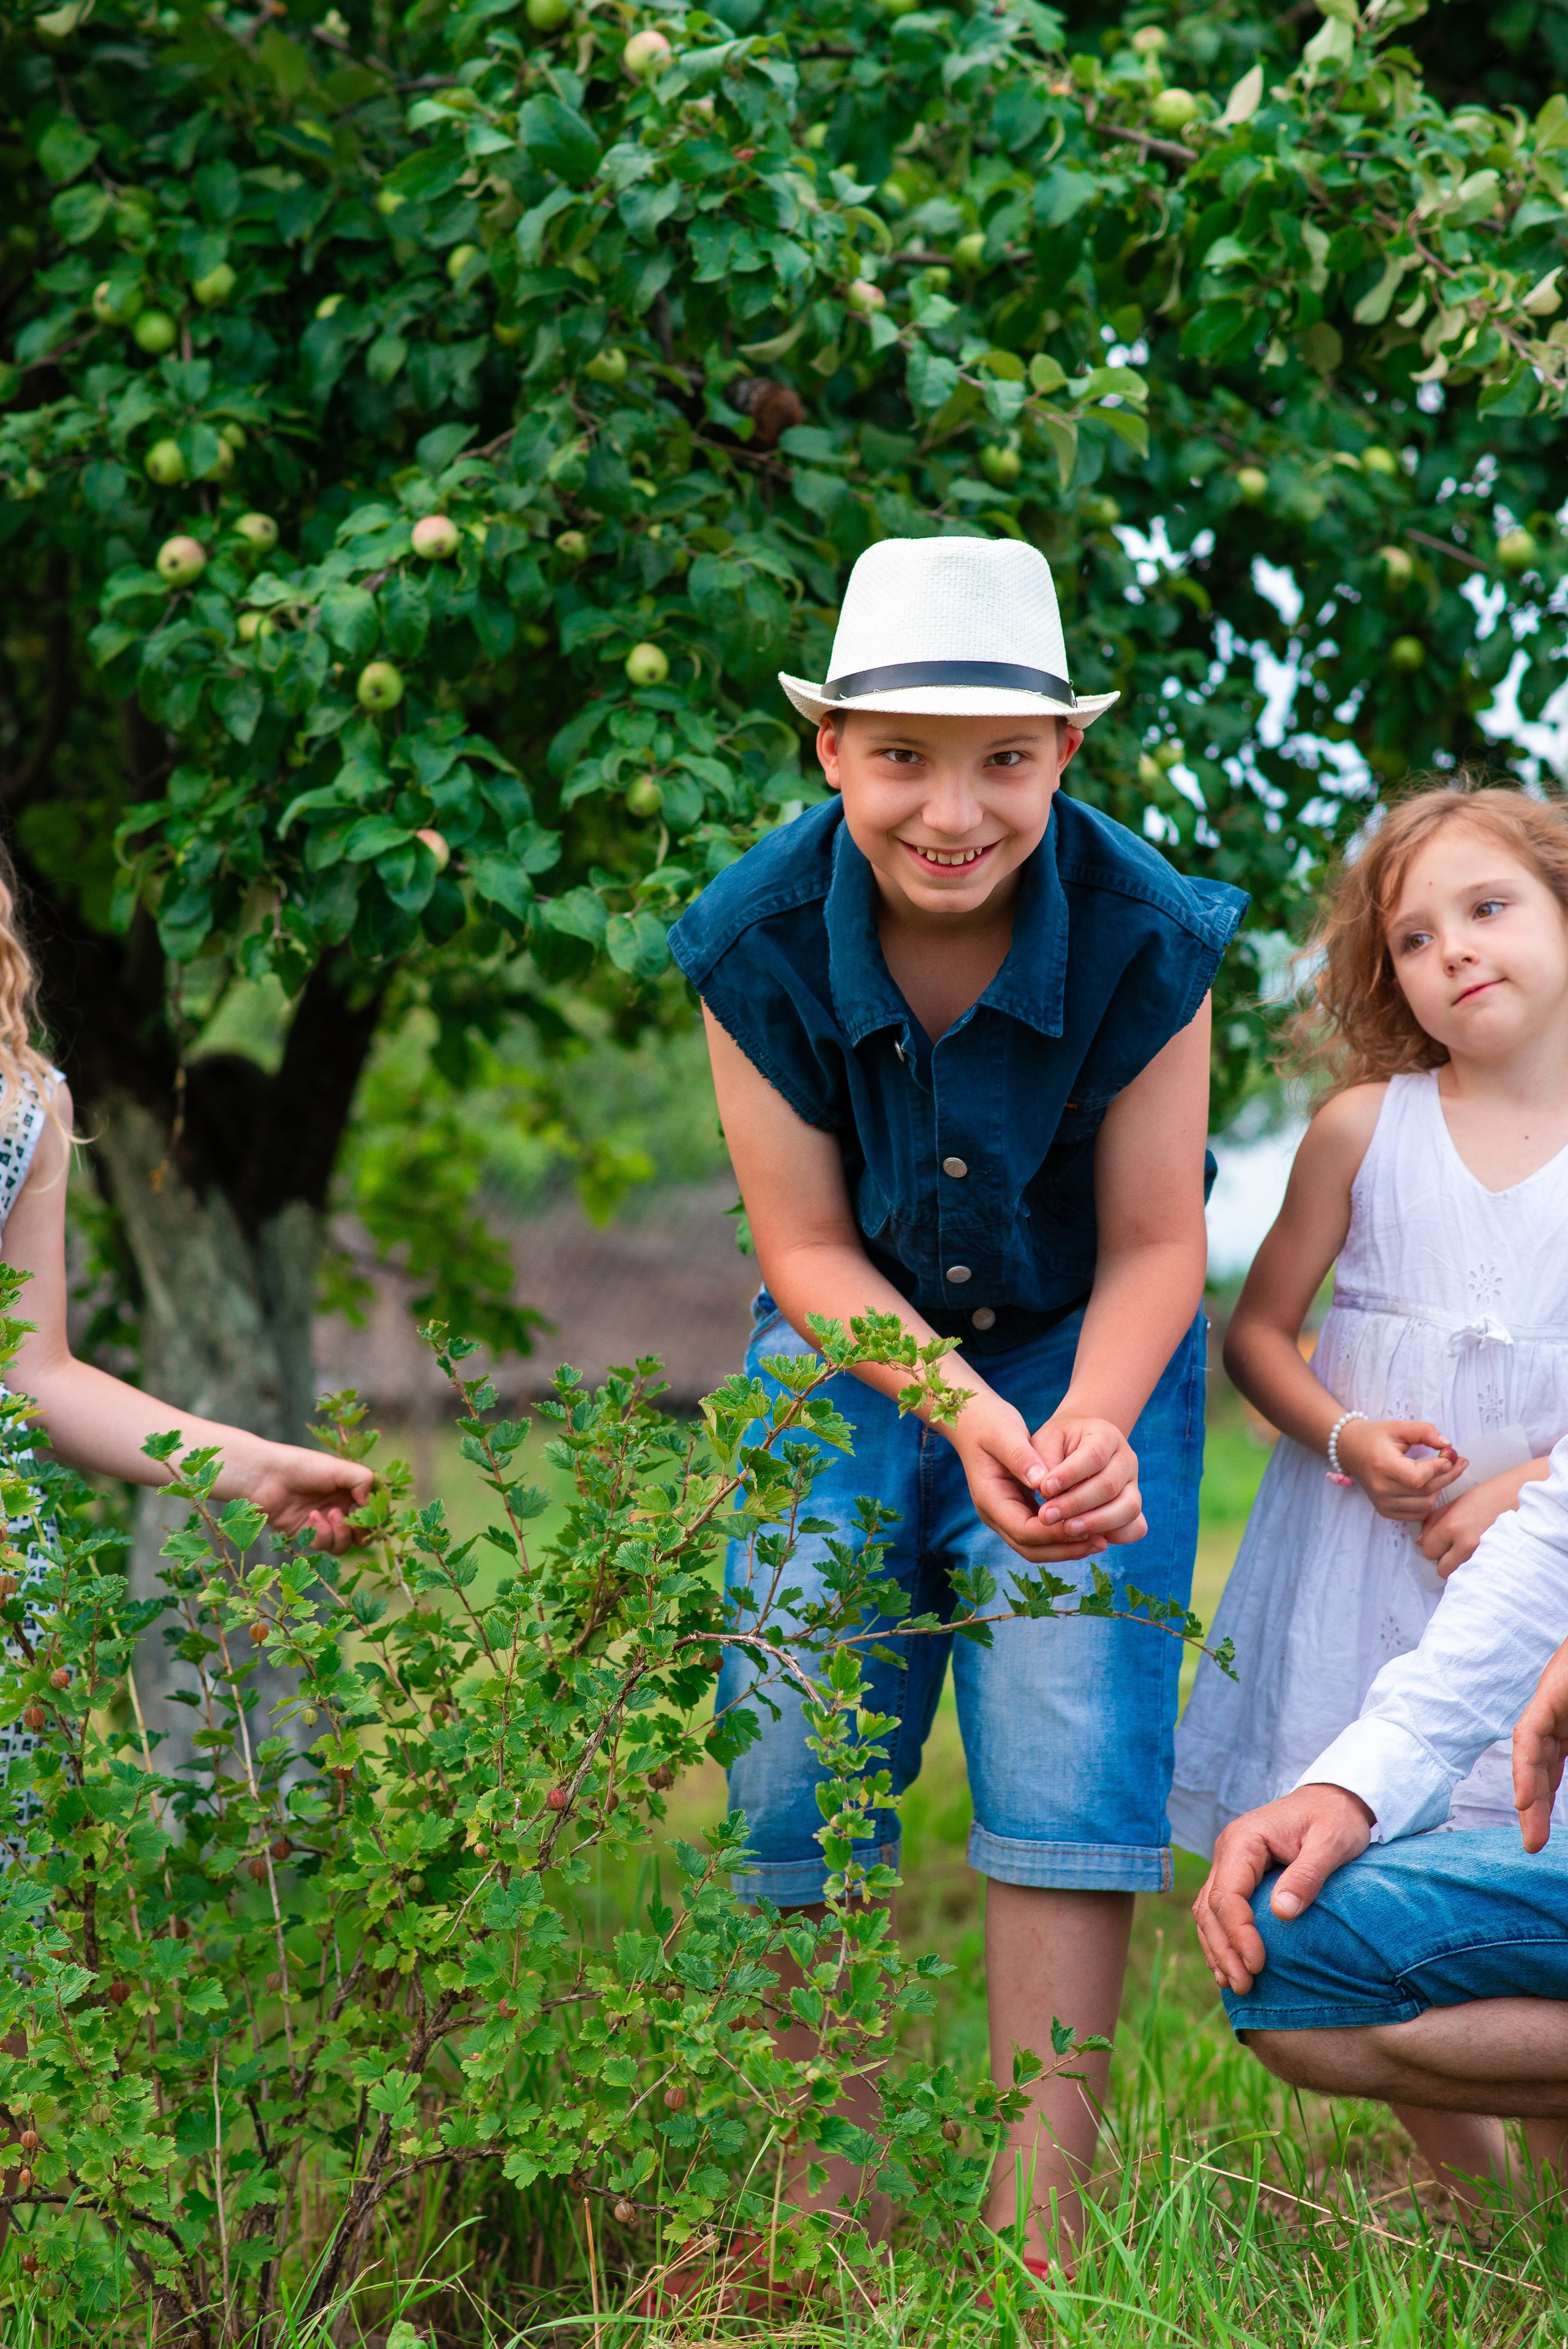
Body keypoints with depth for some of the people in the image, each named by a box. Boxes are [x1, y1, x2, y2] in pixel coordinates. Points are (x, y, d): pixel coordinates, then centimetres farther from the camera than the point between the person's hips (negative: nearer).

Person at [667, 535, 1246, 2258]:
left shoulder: (1145, 940, -23)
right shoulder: (761, 943, -21)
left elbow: (1150, 1248, -13)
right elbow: (806, 1247, -14)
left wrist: (1091, 1424, -33)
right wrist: (965, 1417, -30)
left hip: (1089, 1350, -1)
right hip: (852, 1349, 1)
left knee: (1072, 1762, -12)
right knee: (788, 1768, -6)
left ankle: (1038, 2218, -7)